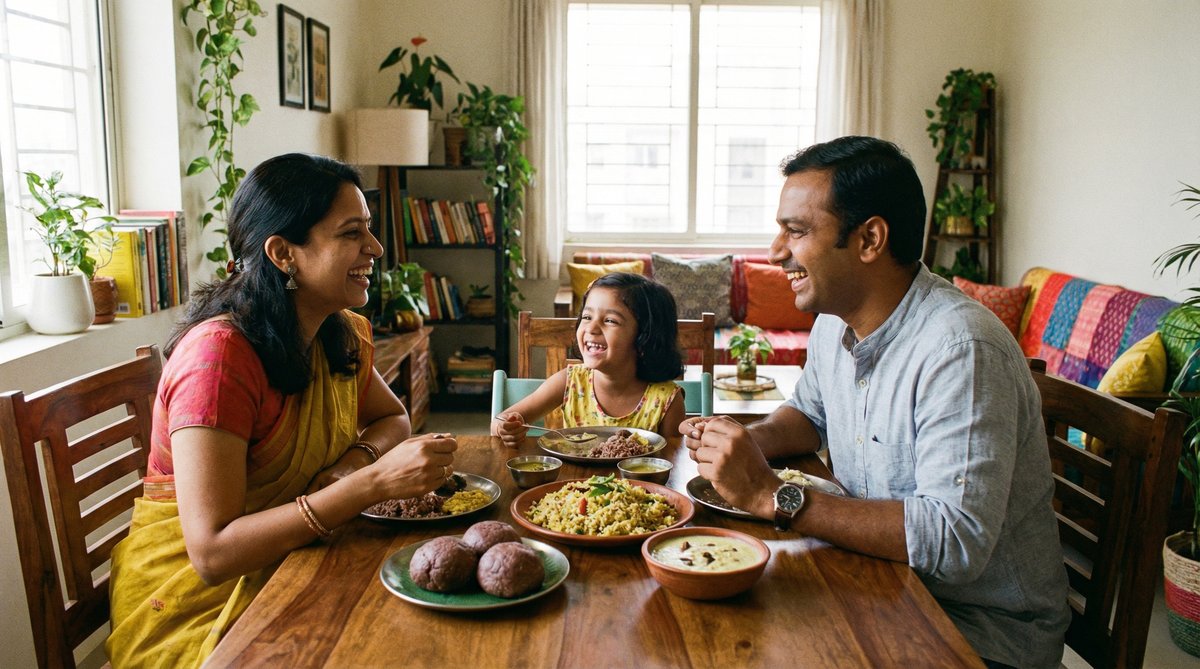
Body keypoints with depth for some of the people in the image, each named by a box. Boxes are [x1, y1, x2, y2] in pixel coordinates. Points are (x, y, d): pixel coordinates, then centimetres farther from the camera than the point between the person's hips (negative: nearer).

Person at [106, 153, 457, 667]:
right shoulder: (220, 354, -24)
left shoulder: (341, 335, -1)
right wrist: (375, 482, -34)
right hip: (196, 599, -6)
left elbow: (393, 419, 15)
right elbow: (212, 553, -28)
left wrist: (357, 460, -9)